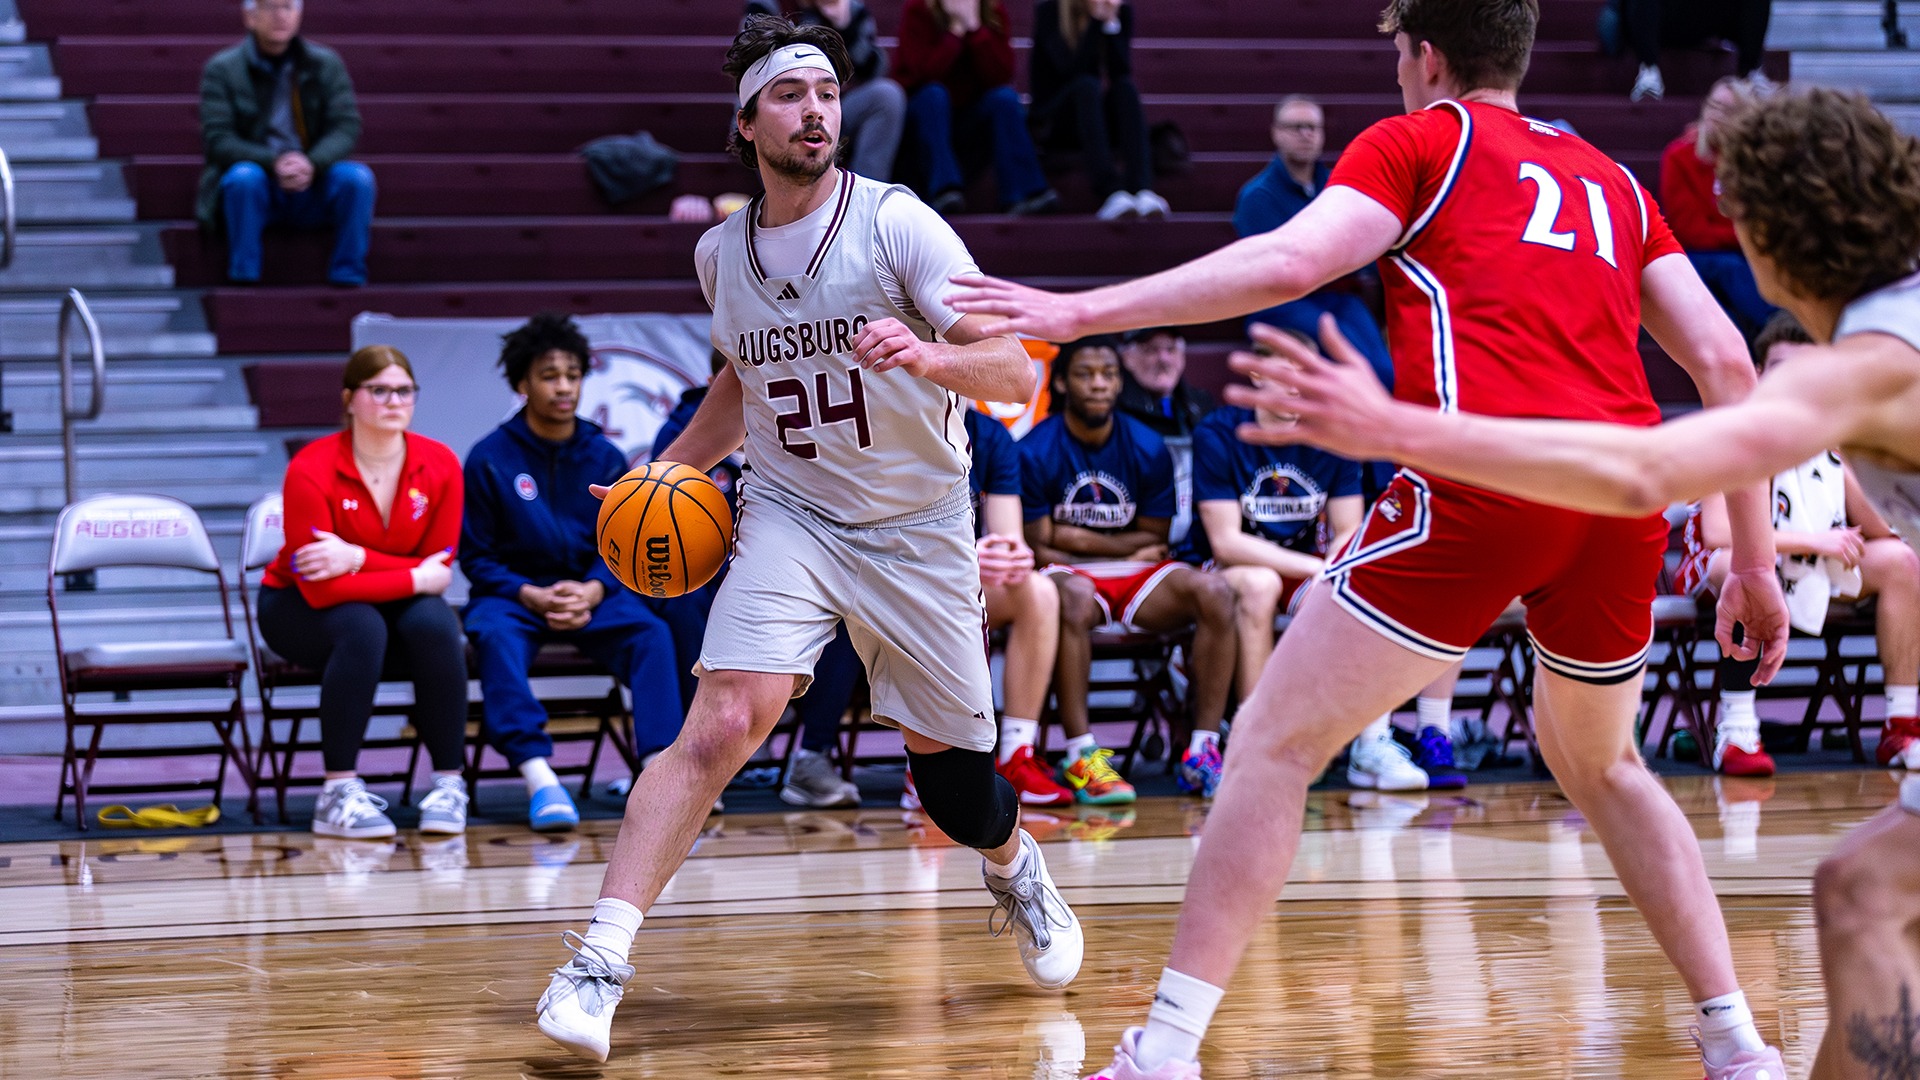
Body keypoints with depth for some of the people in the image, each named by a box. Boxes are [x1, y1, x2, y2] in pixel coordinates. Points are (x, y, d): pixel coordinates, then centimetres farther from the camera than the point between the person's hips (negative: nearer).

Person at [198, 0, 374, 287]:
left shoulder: (326, 64, 6)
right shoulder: (222, 69, 0)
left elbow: (347, 126, -4)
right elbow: (218, 139, -9)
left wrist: (311, 163, -26)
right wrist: (274, 163, -27)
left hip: (313, 188, 2)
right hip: (255, 189, -2)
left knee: (357, 176, -26)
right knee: (244, 176, -35)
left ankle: (348, 281, -19)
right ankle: (242, 281, -26)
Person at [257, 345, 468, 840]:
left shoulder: (439, 465, -12)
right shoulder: (311, 470, -23)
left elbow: (438, 570, -12)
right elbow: (322, 588, -27)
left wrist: (358, 558, -26)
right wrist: (414, 578, -25)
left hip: (395, 601, 3)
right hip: (298, 606, -3)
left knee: (435, 624, -30)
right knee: (362, 628, -36)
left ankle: (449, 784, -21)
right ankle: (338, 794, -33)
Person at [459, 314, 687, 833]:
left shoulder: (605, 458, 7)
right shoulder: (490, 458, -1)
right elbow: (476, 556, 0)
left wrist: (592, 591, -14)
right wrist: (532, 596, -17)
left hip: (592, 593, 2)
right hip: (513, 592, -2)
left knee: (651, 632, -28)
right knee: (495, 635, -36)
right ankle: (537, 774, -46)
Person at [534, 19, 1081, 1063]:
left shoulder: (897, 222, -13)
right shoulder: (721, 252, 2)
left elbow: (1014, 371, -19)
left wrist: (933, 356, -39)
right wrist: (671, 467, 10)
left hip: (918, 527, -1)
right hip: (789, 516, 1)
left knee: (947, 757, 8)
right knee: (722, 722, -20)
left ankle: (1017, 874, 44)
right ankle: (598, 959, -23)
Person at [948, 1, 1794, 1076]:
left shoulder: (1421, 141, 13)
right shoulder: (1613, 181, 27)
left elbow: (1287, 262, -4)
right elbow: (1726, 361, 19)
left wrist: (1082, 312, -3)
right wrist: (1755, 560, 23)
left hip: (1485, 479, -5)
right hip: (1628, 500, 5)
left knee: (1276, 744, 2)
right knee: (1600, 764, 28)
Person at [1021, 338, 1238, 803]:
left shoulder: (1148, 449, 3)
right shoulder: (1035, 452, -7)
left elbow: (1155, 541, 8)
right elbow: (1039, 549, -6)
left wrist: (1084, 541, -5)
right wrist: (1127, 550, -5)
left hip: (1136, 576, 4)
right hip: (1067, 574, -4)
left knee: (1214, 591, -25)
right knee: (1074, 597, -40)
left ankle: (1202, 751, -26)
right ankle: (1080, 756, -39)